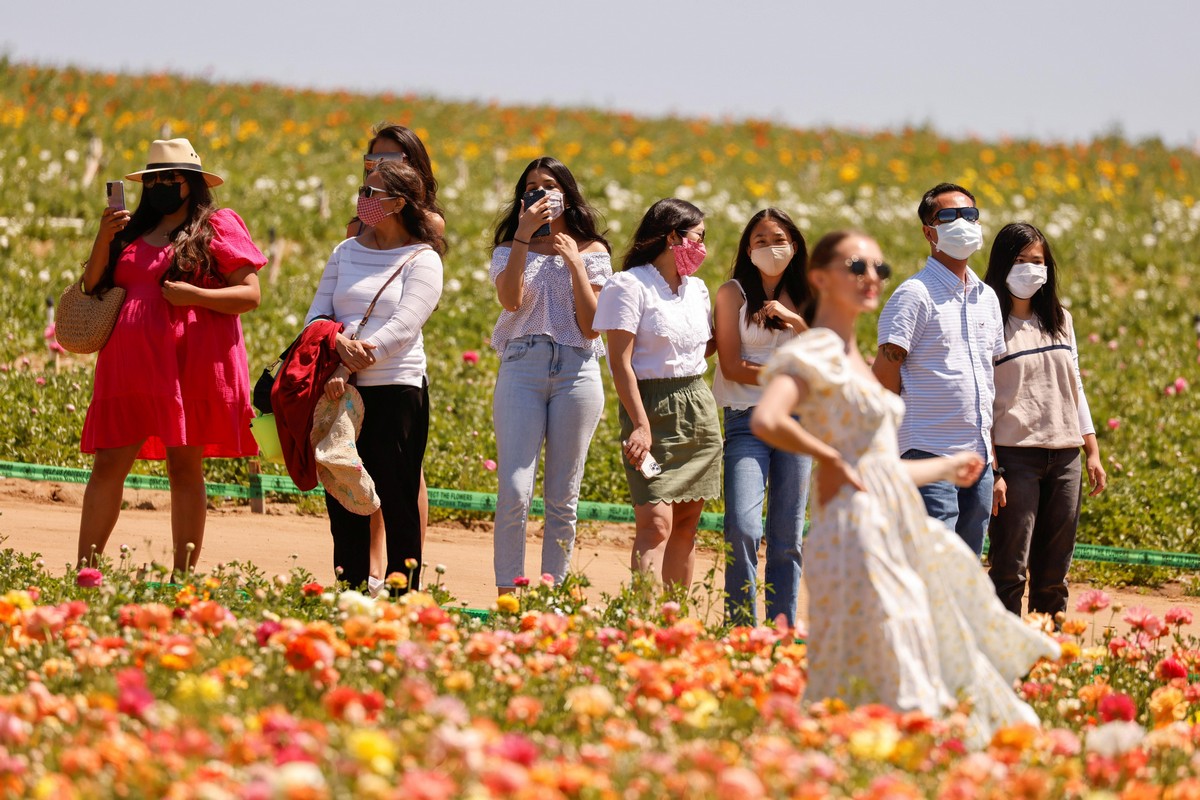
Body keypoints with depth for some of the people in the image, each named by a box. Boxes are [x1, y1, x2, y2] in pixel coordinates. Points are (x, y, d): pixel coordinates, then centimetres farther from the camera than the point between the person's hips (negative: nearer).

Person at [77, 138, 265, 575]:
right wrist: (104, 238, 1)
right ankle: (83, 571, -1)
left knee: (185, 467, -2)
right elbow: (91, 289, 16)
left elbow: (250, 295, -2)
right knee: (108, 465, -2)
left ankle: (184, 576, 2)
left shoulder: (218, 227, 5)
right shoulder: (132, 231, 19)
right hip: (130, 366, 4)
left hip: (191, 369, -4)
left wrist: (194, 295, -16)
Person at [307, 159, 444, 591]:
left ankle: (404, 593, 2)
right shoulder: (346, 252, 14)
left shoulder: (422, 259, -2)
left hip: (396, 390, -5)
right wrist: (338, 345, -17)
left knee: (398, 501, -2)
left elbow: (403, 327, -13)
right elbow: (317, 315, 6)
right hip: (344, 393, 5)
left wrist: (352, 364, -21)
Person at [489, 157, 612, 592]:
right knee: (514, 493, -11)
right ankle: (507, 596, -8)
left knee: (563, 498, 3)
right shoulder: (509, 249, 12)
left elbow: (591, 326, 0)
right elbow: (511, 299, -10)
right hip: (521, 367, 0)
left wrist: (575, 263, -5)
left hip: (576, 371, 0)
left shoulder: (592, 252, 9)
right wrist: (523, 236, -11)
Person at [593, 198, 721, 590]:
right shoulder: (630, 286, -8)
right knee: (656, 522, -15)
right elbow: (620, 362, -13)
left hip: (698, 407, 7)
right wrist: (641, 424, -20)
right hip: (653, 407, -7)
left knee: (686, 523, 6)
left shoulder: (697, 289, 14)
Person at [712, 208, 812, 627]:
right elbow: (733, 367, -5)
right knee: (742, 529, -17)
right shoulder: (733, 294, 3)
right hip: (747, 420, -3)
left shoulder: (805, 298, 13)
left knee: (788, 536, 2)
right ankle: (741, 628, -11)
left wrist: (796, 320, -10)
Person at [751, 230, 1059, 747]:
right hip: (857, 528, -10)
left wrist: (946, 468, 34)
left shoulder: (855, 359, 19)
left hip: (900, 528, 10)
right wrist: (829, 458, -17)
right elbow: (766, 422, -28)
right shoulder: (817, 352, -10)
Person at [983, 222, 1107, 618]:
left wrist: (1093, 452, 13)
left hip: (1064, 456, 5)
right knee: (1010, 570, -7)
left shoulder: (1059, 321, 14)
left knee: (1053, 573, 7)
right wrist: (992, 471, -12)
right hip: (1015, 455, -5)